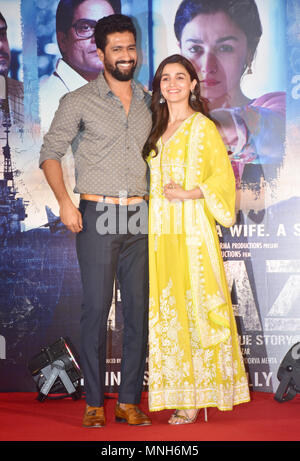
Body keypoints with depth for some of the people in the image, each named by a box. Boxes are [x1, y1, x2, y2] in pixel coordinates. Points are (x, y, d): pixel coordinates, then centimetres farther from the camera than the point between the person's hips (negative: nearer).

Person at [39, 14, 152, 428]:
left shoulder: (149, 101, 14)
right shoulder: (79, 101, 1)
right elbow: (51, 153, 2)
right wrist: (65, 202, -9)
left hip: (141, 216, 4)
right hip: (97, 215, -4)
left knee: (139, 308, 3)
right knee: (96, 308, -4)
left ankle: (130, 401, 11)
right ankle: (94, 402, 6)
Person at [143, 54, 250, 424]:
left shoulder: (203, 127, -2)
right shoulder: (157, 129, 17)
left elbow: (223, 176, -6)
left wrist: (188, 193, -16)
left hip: (192, 230, -6)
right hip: (160, 231, 6)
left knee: (195, 307, -5)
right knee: (166, 310, 4)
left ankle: (197, 396, 1)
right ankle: (177, 391, 11)